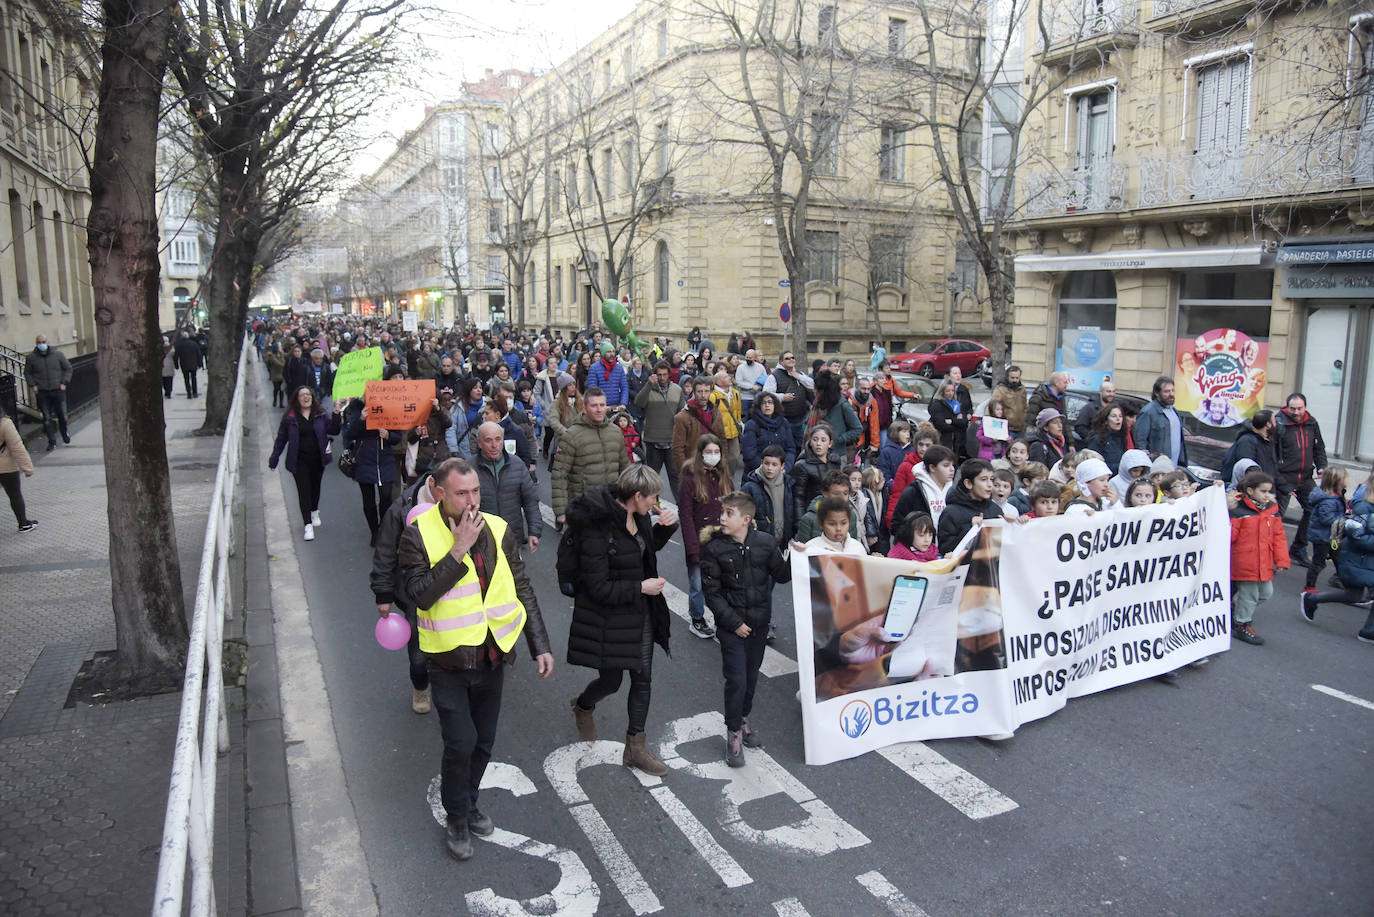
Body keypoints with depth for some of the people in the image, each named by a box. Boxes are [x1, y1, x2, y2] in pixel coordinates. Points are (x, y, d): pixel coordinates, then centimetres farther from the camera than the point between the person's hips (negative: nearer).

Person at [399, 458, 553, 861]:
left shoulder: (497, 529, -3)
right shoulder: (419, 534, -14)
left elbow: (522, 589, 4)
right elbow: (422, 593, -25)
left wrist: (540, 645, 2)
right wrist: (459, 550, -29)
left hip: (493, 656, 4)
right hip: (449, 661, -4)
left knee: (484, 741, 17)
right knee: (460, 744, -3)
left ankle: (469, 803, 42)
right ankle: (456, 820, 22)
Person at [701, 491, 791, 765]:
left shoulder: (765, 543, -5)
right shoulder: (714, 549, -13)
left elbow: (781, 575, 5)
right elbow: (711, 592, -11)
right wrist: (734, 622, -14)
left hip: (759, 624, 3)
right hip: (731, 627, -3)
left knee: (751, 675, 17)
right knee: (736, 680, -3)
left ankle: (743, 719, 39)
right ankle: (734, 733, 15)